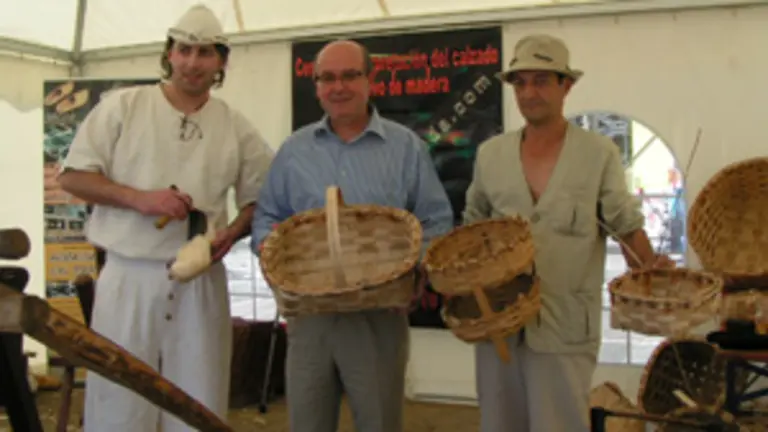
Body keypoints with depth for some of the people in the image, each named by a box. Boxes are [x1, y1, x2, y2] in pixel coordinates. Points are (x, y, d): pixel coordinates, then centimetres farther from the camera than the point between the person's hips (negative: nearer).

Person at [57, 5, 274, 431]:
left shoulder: (236, 127, 7)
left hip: (202, 280, 2)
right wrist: (139, 198, -14)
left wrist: (234, 231, -8)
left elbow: (261, 198, 12)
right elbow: (73, 176, -1)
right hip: (130, 275, -2)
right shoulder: (122, 106, 0)